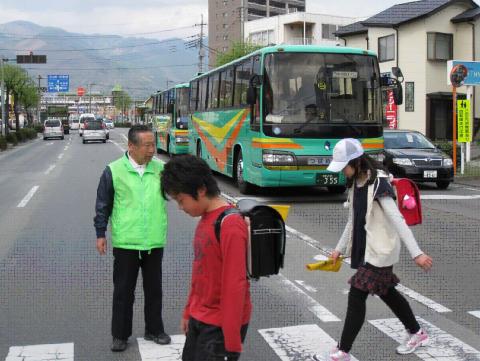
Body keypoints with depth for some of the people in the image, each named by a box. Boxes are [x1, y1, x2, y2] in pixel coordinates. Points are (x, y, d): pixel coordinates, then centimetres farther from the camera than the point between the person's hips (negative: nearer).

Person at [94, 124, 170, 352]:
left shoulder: (161, 169, 1)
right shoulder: (114, 170, -6)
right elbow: (103, 205, 1)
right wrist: (100, 234, 1)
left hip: (155, 242, 3)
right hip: (125, 243, -2)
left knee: (154, 289, 14)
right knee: (123, 290, 8)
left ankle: (154, 330, 31)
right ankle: (120, 335, 23)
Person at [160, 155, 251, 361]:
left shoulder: (230, 225, -23)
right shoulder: (205, 219, 5)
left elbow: (235, 286, -24)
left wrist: (232, 341, -22)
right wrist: (189, 312, 18)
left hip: (221, 324, -9)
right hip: (200, 318, 9)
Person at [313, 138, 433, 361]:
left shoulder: (378, 183, -20)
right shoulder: (355, 183, 7)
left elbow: (397, 219, -25)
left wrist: (416, 253, -28)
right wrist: (340, 248, 21)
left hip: (380, 250, -9)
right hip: (365, 249, 9)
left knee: (356, 296, -7)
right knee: (387, 293, 19)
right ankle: (417, 333, 38)